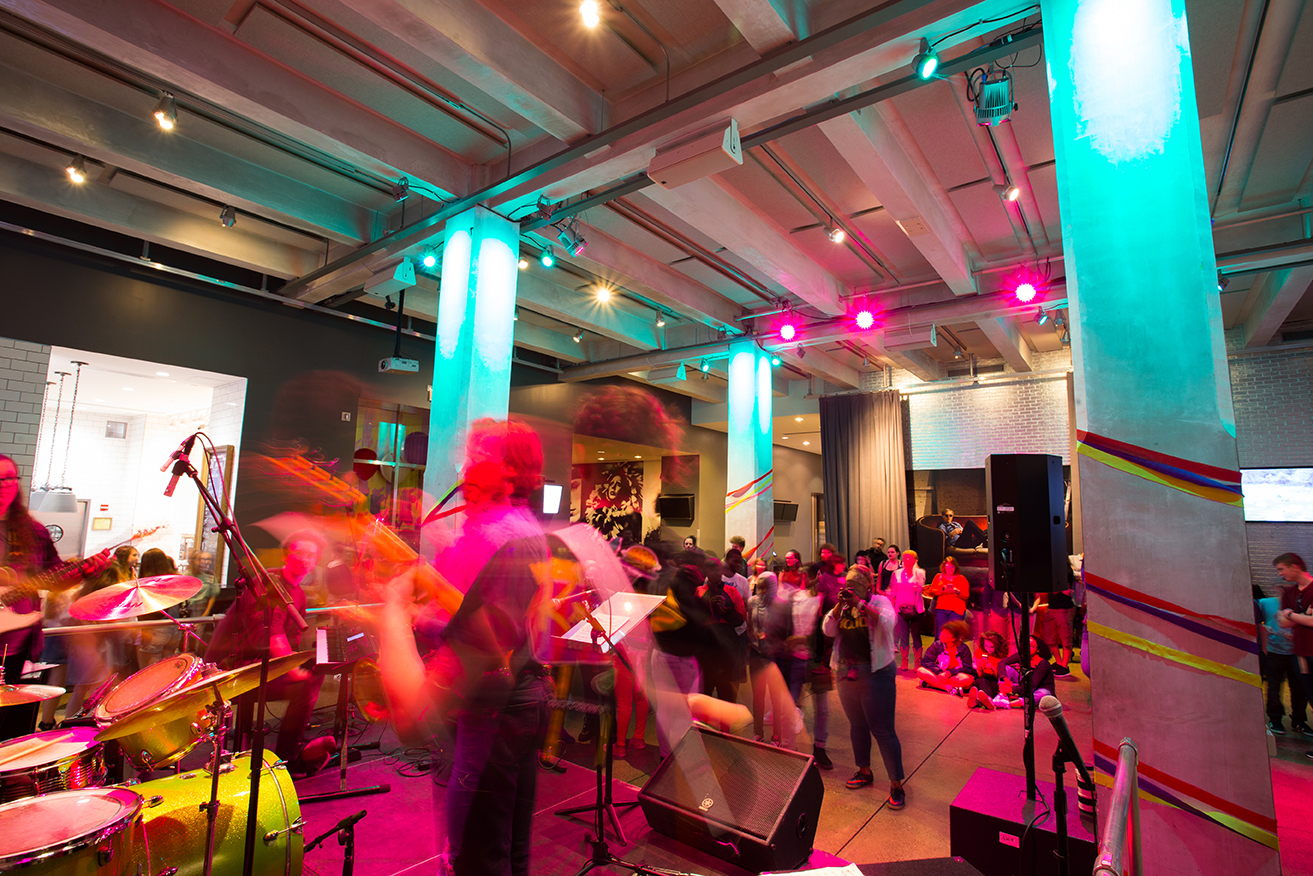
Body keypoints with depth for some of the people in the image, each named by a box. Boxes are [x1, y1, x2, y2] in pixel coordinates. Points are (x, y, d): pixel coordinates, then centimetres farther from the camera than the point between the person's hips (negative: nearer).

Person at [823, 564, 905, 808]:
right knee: (857, 725, 19)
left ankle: (896, 785, 13)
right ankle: (865, 772, 37)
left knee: (883, 730, -1)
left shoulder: (879, 602, -7)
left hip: (876, 672, -5)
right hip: (846, 673, 6)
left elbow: (888, 622, -26)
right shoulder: (842, 607, 6)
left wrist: (860, 603, -28)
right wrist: (840, 605, -16)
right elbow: (828, 630, -5)